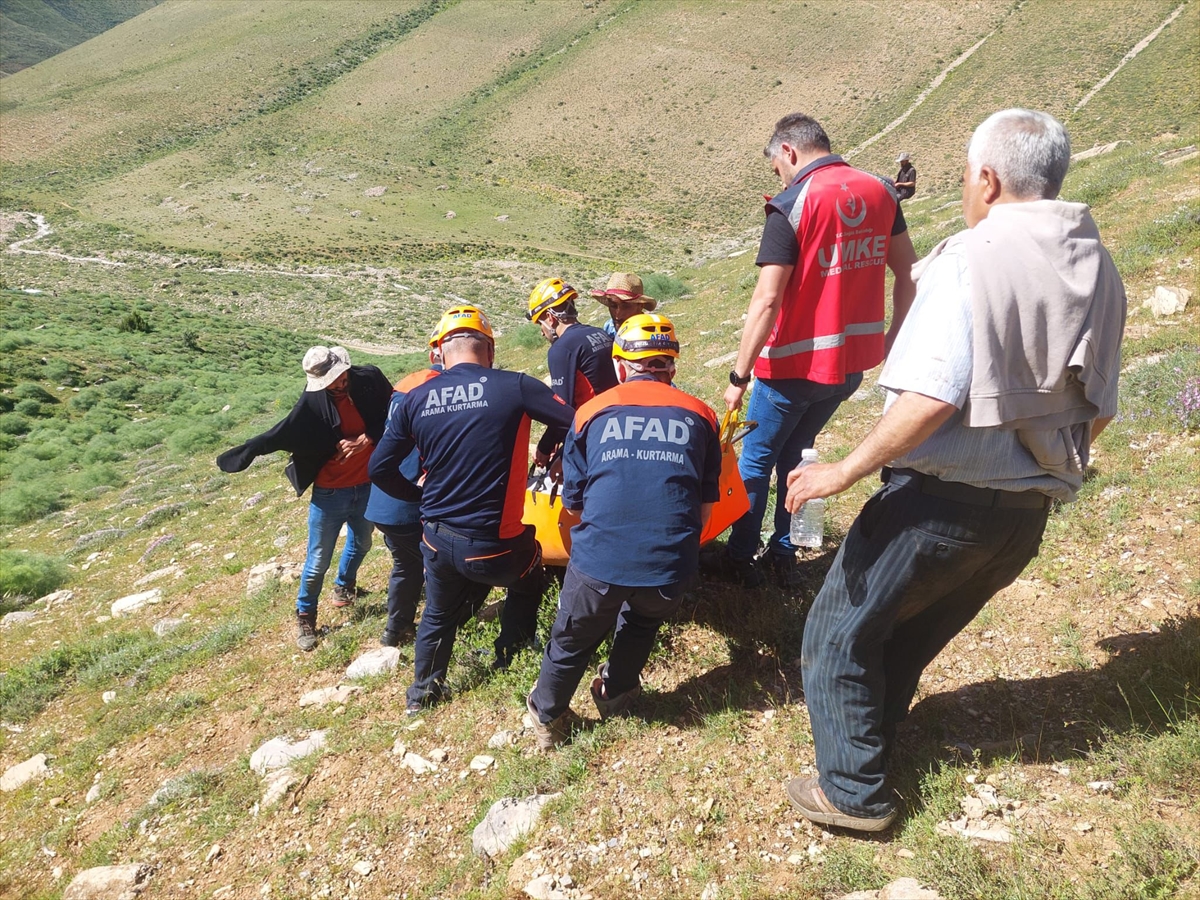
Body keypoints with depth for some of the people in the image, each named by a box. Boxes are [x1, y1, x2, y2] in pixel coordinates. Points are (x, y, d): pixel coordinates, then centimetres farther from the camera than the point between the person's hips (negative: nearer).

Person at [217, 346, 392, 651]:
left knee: (360, 545, 27)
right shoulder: (312, 403, -18)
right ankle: (305, 616, 31)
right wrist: (242, 454, -31)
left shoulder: (370, 379, -13)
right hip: (330, 493, -3)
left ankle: (344, 585, 56)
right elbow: (279, 435, -20)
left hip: (368, 486, 4)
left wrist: (365, 439, -18)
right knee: (317, 562, 7)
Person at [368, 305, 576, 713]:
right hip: (492, 547, -4)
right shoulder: (515, 387, -12)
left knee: (438, 614, 31)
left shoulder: (416, 399, -1)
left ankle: (423, 691, 49)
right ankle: (511, 652, 40)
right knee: (529, 568, 31)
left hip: (437, 541, 4)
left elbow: (380, 468, 3)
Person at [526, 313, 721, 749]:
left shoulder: (592, 412, 9)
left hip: (598, 561, 0)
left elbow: (573, 498, 14)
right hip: (670, 567, 0)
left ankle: (547, 717, 45)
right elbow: (706, 506, 14)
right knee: (643, 622, 33)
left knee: (573, 638, 26)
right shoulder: (700, 415, 11)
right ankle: (615, 693, 47)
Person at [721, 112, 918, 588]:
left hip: (797, 365, -6)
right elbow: (908, 274, 9)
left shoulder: (792, 205, -17)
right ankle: (784, 552, 29)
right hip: (854, 360, 6)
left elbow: (767, 302, -22)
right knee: (796, 455, 23)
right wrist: (892, 339, 20)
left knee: (756, 459, 14)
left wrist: (739, 376, -16)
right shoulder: (880, 192, 3)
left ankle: (740, 555, 26)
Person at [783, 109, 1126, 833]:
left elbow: (934, 396, -27)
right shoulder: (1100, 271, 7)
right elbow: (1097, 409, 12)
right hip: (1029, 511, 8)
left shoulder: (972, 256, -16)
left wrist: (847, 471, -19)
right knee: (913, 635, 25)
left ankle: (853, 792, 15)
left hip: (944, 498, -7)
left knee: (842, 632, 9)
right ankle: (868, 742, 40)